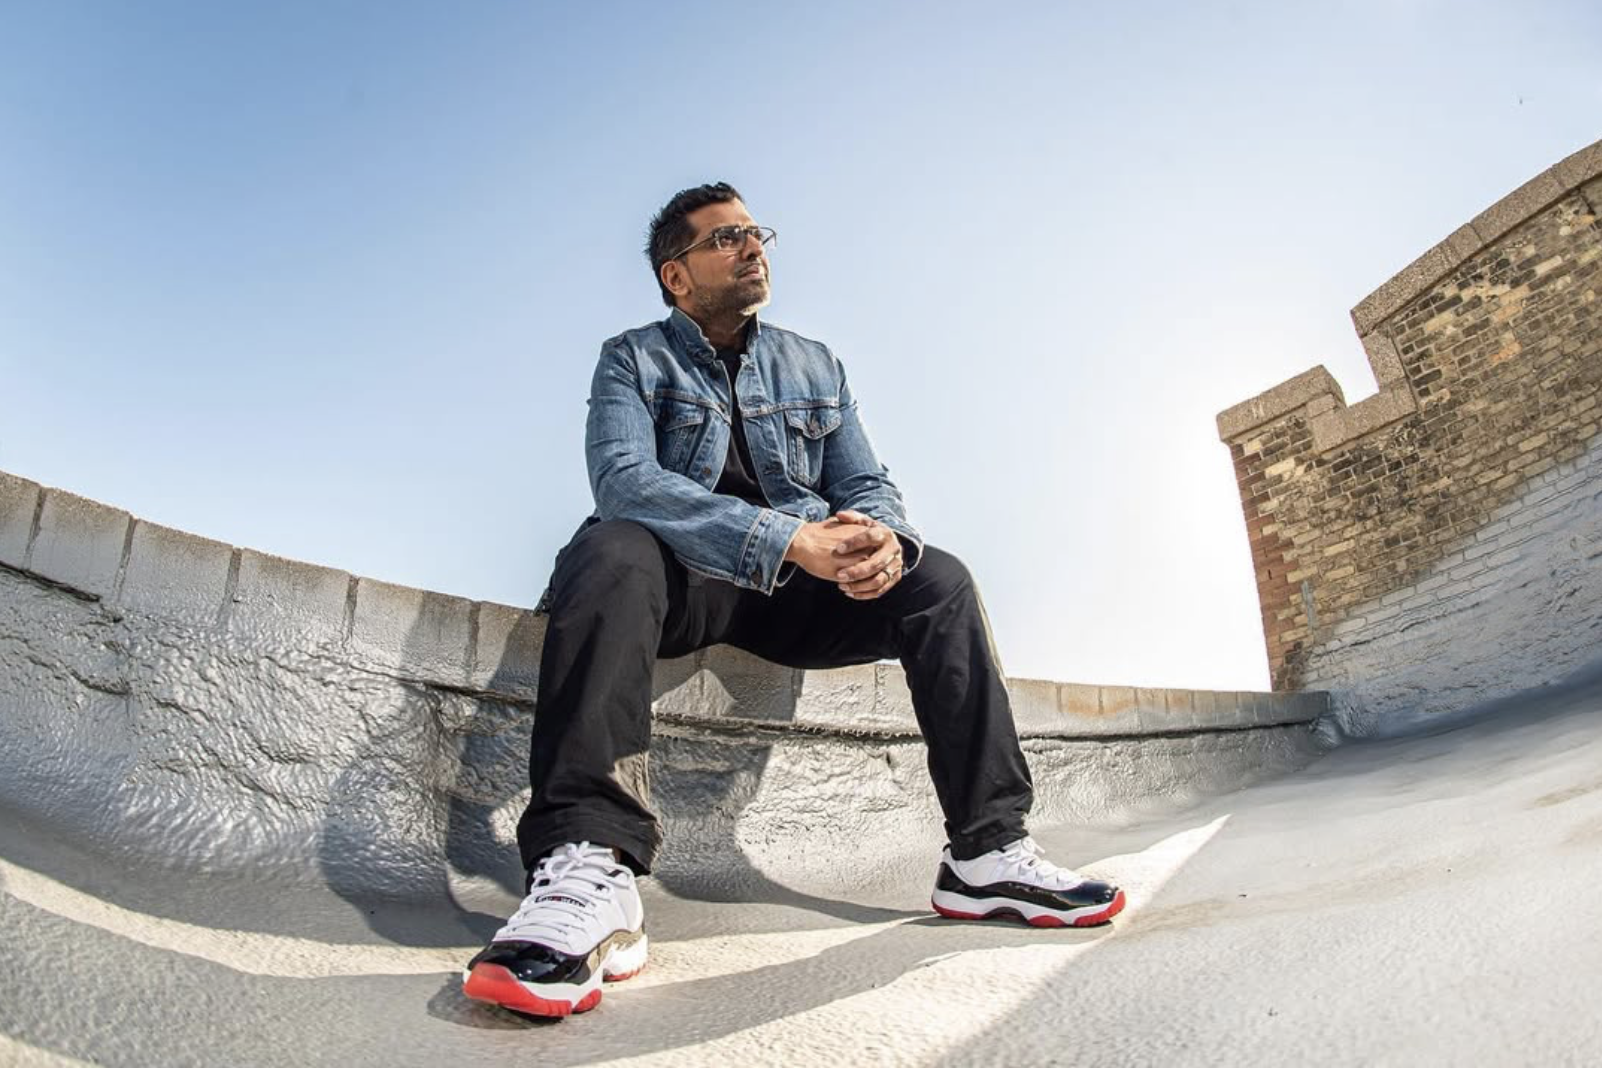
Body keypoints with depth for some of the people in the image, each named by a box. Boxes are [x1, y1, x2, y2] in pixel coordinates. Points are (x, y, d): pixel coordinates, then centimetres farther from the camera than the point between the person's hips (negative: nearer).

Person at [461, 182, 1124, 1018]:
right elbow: (624, 479, -17)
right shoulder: (634, 360, 3)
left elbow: (868, 485, 9)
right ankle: (589, 866, -45)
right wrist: (789, 540, -30)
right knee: (613, 552, -35)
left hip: (796, 589, 4)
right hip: (681, 578, -3)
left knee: (939, 579, -17)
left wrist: (884, 538, -19)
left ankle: (987, 853, -14)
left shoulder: (815, 367, 17)